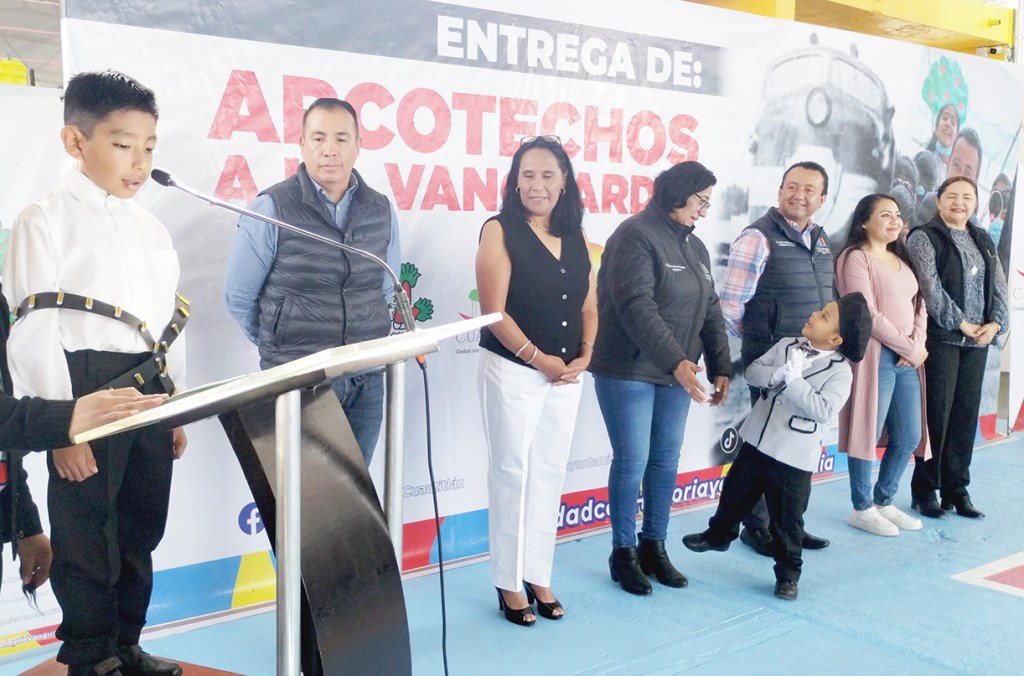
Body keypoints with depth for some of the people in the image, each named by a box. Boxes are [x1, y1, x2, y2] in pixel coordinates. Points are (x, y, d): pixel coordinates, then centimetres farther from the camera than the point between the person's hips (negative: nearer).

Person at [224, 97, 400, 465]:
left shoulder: (381, 211, 5)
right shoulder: (272, 209, -9)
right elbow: (239, 296, -3)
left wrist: (364, 349, 11)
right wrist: (278, 347, 6)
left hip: (366, 380, 4)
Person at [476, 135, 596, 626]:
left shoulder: (575, 239, 9)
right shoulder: (500, 231, -7)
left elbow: (588, 307, 11)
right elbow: (494, 311, -14)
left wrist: (583, 357, -4)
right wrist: (539, 359, -15)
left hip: (566, 377, 5)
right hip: (513, 372, -5)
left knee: (549, 475, 11)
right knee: (512, 475, 2)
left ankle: (538, 576, 23)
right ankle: (508, 582, 15)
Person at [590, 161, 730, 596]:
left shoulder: (695, 246, 14)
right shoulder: (636, 235, -12)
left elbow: (710, 311, 15)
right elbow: (637, 308, -22)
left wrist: (720, 367, 6)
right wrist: (677, 362, -28)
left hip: (677, 372, 7)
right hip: (629, 372, -7)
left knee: (666, 461, 11)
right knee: (632, 462, -1)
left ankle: (654, 548, 24)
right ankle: (624, 553, 14)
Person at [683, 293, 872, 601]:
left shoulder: (840, 372, -14)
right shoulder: (787, 345, 1)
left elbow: (823, 411, -25)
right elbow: (752, 371, -2)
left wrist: (793, 380, -27)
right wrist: (776, 376, -21)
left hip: (794, 458, -5)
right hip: (757, 442, 5)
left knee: (787, 519, 6)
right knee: (735, 493, 22)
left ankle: (788, 572, 24)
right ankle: (719, 534, 47)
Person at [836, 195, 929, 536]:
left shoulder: (902, 259, 19)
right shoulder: (855, 258, -6)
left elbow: (919, 306, 15)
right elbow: (867, 315, -13)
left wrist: (918, 344, -3)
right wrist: (910, 348, -9)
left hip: (908, 360, 8)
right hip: (876, 357, -8)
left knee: (908, 437, 10)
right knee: (868, 434, -2)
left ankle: (884, 502, 25)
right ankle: (862, 509, 12)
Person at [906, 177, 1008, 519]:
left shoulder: (983, 240, 17)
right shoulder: (924, 237, -2)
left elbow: (999, 286, 13)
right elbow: (930, 288, -12)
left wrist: (996, 323, -3)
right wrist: (961, 323, -13)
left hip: (977, 340, 6)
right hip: (940, 338, -6)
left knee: (966, 414, 7)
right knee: (936, 414, -4)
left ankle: (956, 488, 15)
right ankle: (924, 489, 5)